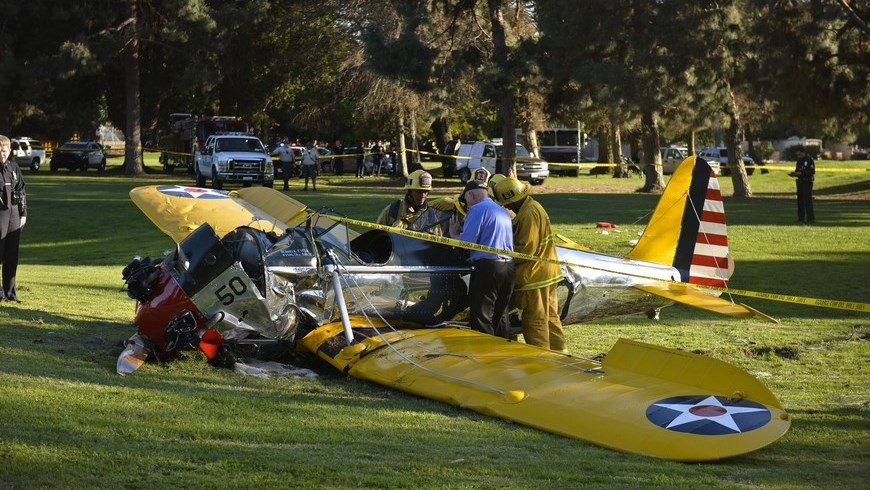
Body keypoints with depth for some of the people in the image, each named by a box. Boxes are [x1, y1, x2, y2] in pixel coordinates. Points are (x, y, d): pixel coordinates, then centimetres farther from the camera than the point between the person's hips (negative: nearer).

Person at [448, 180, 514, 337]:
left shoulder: (477, 209, -7)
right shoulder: (503, 211, 20)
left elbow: (466, 242, -13)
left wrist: (454, 234, 8)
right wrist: (463, 230, 25)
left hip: (487, 267, -8)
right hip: (508, 267, 8)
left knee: (481, 320, -3)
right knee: (500, 317, 16)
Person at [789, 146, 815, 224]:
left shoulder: (809, 160, -10)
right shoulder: (799, 161, 16)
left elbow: (812, 171, -17)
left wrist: (800, 173, -20)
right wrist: (794, 173, 2)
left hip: (807, 182, -9)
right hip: (800, 182, 9)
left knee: (808, 200, -11)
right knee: (800, 200, 9)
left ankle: (811, 218, -11)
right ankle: (801, 218, 14)